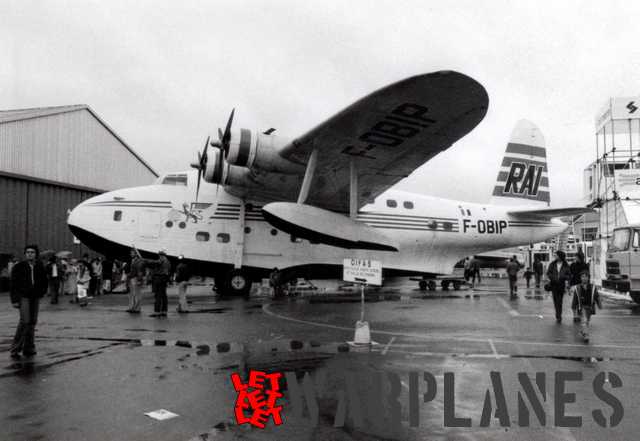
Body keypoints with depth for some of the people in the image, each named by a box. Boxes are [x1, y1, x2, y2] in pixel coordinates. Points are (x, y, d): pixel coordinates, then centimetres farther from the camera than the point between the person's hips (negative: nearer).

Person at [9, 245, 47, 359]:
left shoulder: (40, 267, 6)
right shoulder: (18, 267, -4)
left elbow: (44, 282, 16)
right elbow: (14, 285, -4)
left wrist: (41, 293, 2)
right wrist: (14, 300, -9)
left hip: (35, 297, 4)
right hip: (23, 296, -4)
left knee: (32, 322, 7)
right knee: (25, 321, -15)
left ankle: (28, 348, 16)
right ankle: (15, 348, -6)